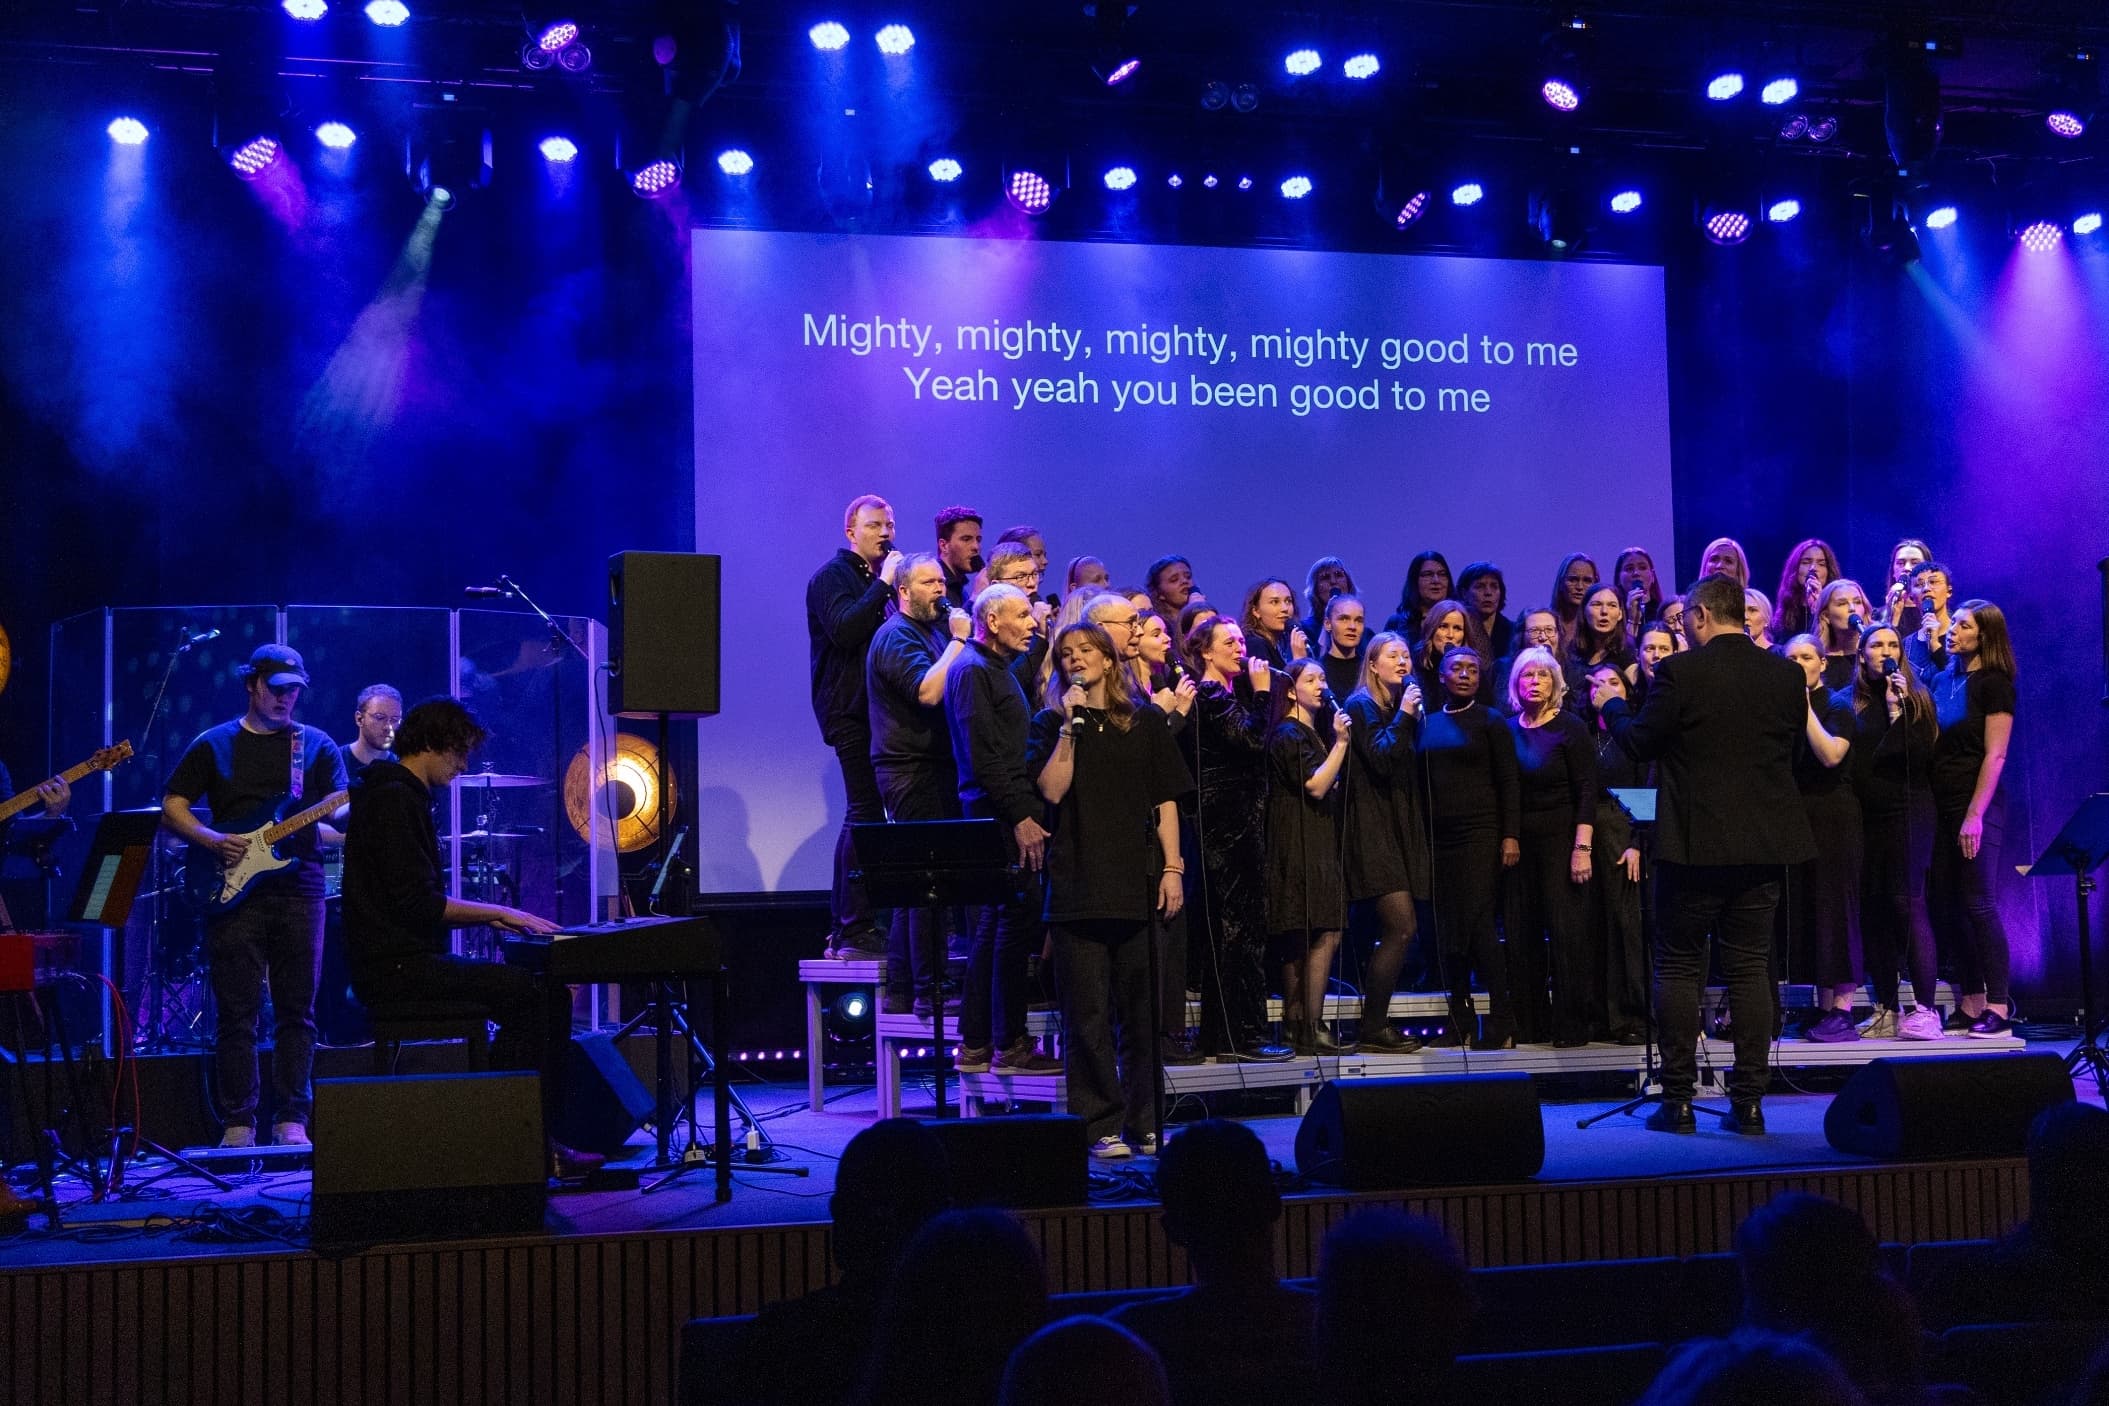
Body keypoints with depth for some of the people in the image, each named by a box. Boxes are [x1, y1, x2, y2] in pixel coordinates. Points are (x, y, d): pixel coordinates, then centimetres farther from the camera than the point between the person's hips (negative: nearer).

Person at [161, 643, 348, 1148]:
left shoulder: (316, 745, 10)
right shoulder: (215, 744, 9)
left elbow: (340, 807, 3)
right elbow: (172, 804, 7)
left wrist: (350, 813, -21)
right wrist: (211, 838, -9)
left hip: (298, 885, 1)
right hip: (235, 888, -1)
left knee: (297, 1009, 2)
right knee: (237, 1012, 0)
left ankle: (291, 1121, 9)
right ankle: (237, 1122, 7)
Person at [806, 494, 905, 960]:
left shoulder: (876, 579, 21)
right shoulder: (832, 576, -3)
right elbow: (845, 629, -20)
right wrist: (883, 584, -16)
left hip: (873, 708, 9)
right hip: (848, 709, -9)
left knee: (860, 813, 9)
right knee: (865, 813, -14)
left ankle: (842, 929, 15)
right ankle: (855, 930, -13)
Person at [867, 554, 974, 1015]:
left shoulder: (935, 629, 19)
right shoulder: (896, 636, -10)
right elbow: (928, 691, -25)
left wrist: (961, 638, 8)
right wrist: (958, 640, -19)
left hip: (935, 768, 10)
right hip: (913, 773, -10)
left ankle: (899, 990, 19)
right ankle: (928, 991, -6)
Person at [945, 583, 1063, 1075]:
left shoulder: (997, 669, 21)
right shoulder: (972, 670, -11)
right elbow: (983, 757, -18)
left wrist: (1027, 812, 17)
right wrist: (1020, 817, -20)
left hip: (1007, 817, 10)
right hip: (998, 814, -10)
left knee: (995, 926, 11)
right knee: (1018, 921, -8)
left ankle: (975, 1044, 16)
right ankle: (1010, 1045, -3)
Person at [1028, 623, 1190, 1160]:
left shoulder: (1145, 722, 12)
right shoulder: (1050, 723, 9)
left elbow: (1166, 800, 9)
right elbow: (1051, 790, -5)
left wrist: (1172, 867, 0)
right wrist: (1070, 726, -9)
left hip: (1139, 883, 1)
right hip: (1077, 883, -1)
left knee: (1142, 1011, 3)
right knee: (1088, 1014, -3)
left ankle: (1145, 1123, 12)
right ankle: (1100, 1126, 3)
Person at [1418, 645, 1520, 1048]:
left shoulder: (1490, 720, 3)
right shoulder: (1429, 723, 14)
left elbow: (1508, 782, -1)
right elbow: (1422, 782, 14)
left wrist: (1510, 835, -10)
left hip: (1479, 832, -4)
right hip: (1439, 834, 4)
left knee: (1477, 923, -12)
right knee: (1446, 928, 2)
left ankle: (1501, 1019, -6)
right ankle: (1461, 1022, 7)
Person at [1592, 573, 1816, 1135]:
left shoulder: (1679, 672, -11)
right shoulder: (1786, 674, 2)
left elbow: (1641, 742, -4)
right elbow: (1792, 746, 13)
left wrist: (1610, 705, 15)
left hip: (1694, 843, -4)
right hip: (1764, 843, 4)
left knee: (1678, 968, 5)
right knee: (1750, 968, 9)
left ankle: (1678, 1101, 5)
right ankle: (1749, 1101, 8)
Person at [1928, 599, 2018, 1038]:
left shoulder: (1993, 683, -7)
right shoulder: (1942, 680, 13)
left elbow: (1995, 755, -13)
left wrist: (1975, 815, -19)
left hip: (1977, 803, -7)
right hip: (1942, 802, 7)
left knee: (1979, 903, -9)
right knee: (1947, 906, 6)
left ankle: (1998, 1007, -5)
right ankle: (1972, 1002, 13)